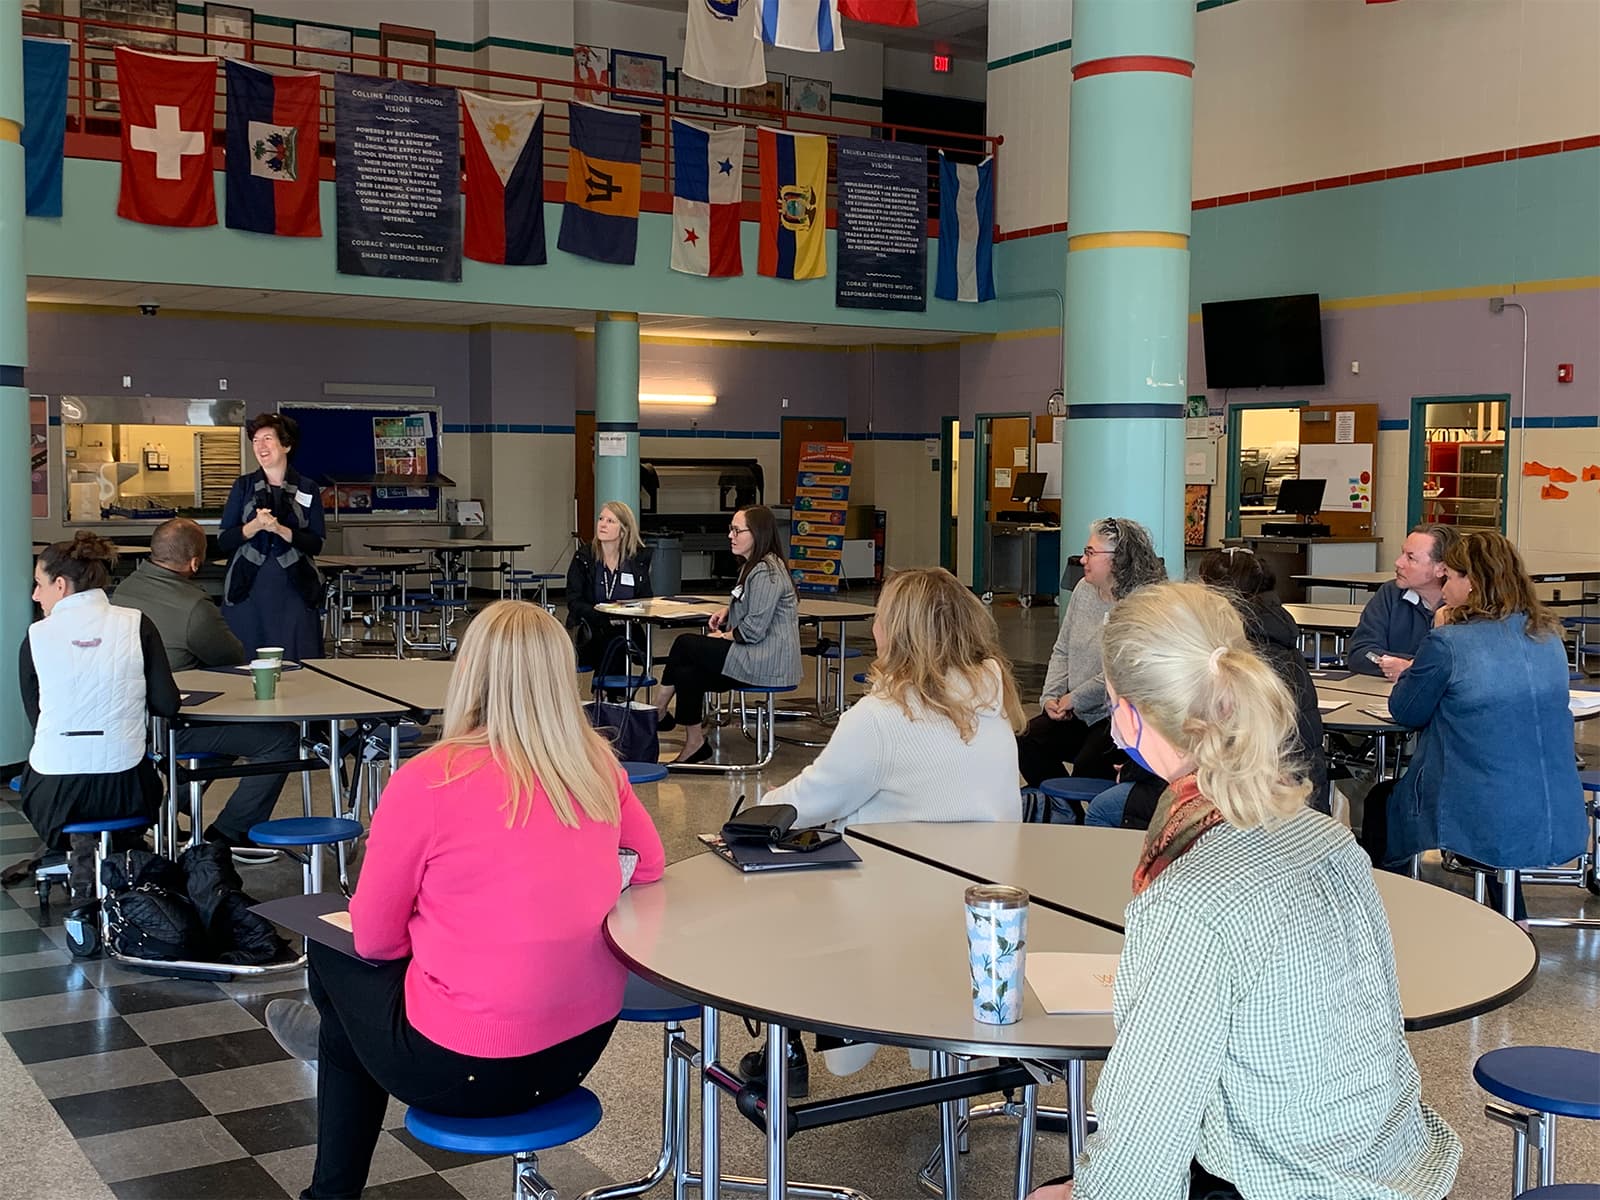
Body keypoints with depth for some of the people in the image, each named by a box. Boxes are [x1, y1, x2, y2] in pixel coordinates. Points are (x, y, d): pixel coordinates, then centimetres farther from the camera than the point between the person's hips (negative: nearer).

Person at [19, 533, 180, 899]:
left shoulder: (36, 637, -4)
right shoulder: (135, 625, -3)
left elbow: (35, 716, 4)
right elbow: (167, 705, -3)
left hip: (56, 794, 0)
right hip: (123, 791, 0)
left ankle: (77, 847, 11)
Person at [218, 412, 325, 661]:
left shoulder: (307, 489, 6)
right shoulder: (243, 486, 9)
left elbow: (316, 545, 0)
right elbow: (223, 542, 3)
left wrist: (280, 529, -14)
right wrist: (255, 526, -14)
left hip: (294, 591, -1)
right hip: (248, 589, 1)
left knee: (296, 664, -3)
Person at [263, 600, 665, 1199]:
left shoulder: (428, 781, -17)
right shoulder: (596, 762, -3)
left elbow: (375, 939, -6)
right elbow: (649, 864, 14)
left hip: (471, 1073, -5)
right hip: (584, 1047, 6)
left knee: (336, 952, 24)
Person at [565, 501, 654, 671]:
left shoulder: (639, 558, 6)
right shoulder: (583, 557, 2)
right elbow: (574, 602, -5)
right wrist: (606, 617, -20)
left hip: (625, 632, 2)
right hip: (588, 634, -2)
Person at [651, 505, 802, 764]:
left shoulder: (766, 572, -17)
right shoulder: (753, 565, 16)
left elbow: (754, 629, -20)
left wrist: (723, 636, -5)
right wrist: (727, 611, 11)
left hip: (767, 663, -10)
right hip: (757, 656, 10)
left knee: (684, 644, -9)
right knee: (687, 672, -5)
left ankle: (657, 712, 3)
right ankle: (694, 744, -3)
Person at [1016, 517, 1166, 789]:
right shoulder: (1084, 589, 10)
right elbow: (1062, 651, 16)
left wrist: (1075, 699, -13)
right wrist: (1051, 696, 1)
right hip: (1077, 714, 8)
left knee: (1087, 769, -26)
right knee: (1027, 745, -9)